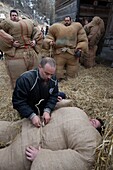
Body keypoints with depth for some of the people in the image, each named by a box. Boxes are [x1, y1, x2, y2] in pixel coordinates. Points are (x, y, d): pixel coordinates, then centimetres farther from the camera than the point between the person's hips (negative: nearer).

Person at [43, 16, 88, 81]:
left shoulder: (77, 27, 6)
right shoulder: (56, 27, 7)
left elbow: (83, 40, 5)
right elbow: (49, 37, 10)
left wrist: (80, 49, -9)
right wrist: (49, 42, -13)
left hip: (72, 54, 0)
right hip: (59, 53, 1)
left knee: (71, 76, 10)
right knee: (58, 76, 3)